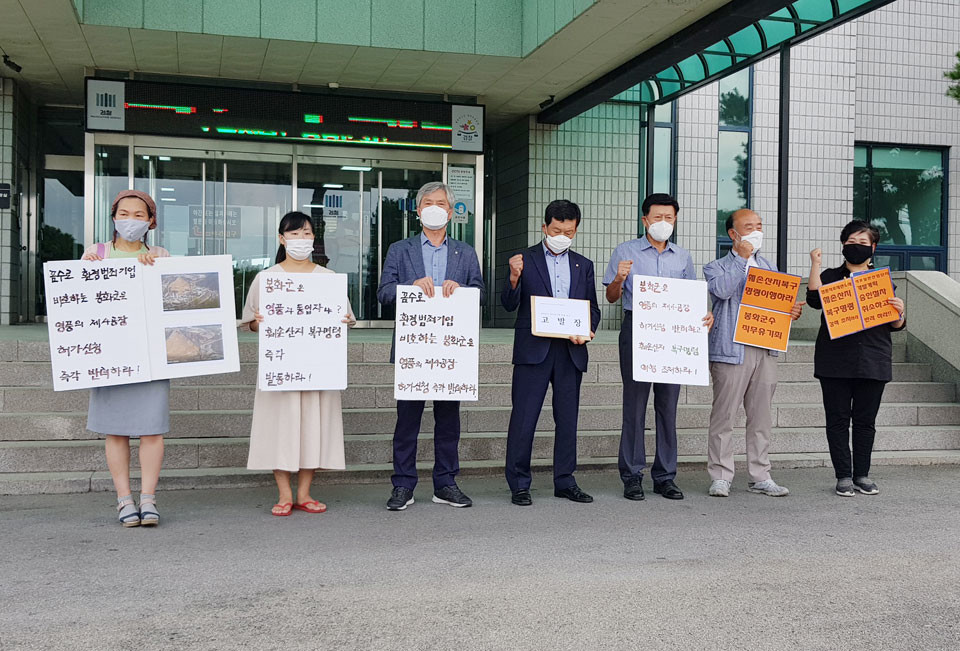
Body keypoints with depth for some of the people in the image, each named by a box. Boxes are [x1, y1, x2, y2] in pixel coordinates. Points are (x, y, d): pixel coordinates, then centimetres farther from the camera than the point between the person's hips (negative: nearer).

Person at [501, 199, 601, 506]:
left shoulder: (583, 265, 15)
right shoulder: (524, 260, 3)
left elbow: (593, 308, 15)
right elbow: (509, 304, -5)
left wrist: (587, 331, -6)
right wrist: (514, 278, -24)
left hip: (570, 351, 4)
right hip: (533, 350, -4)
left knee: (568, 419, 9)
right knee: (524, 418, -3)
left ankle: (565, 482, 20)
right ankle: (519, 485, 6)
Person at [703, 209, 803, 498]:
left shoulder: (769, 267, 21)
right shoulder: (716, 267, 3)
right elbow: (723, 290, -17)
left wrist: (791, 311, -1)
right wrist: (742, 258, -11)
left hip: (765, 349, 5)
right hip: (730, 350, -5)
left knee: (761, 416, 8)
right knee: (724, 416, -4)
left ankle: (760, 477, 15)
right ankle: (721, 477, 4)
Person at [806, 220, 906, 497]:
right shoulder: (830, 277, 8)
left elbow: (895, 326, 12)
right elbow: (815, 299, -13)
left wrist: (899, 311, -9)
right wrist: (815, 265, -15)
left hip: (873, 361, 1)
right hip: (835, 361, -1)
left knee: (865, 420, 5)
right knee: (838, 419, 0)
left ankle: (862, 474, 15)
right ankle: (843, 476, 7)